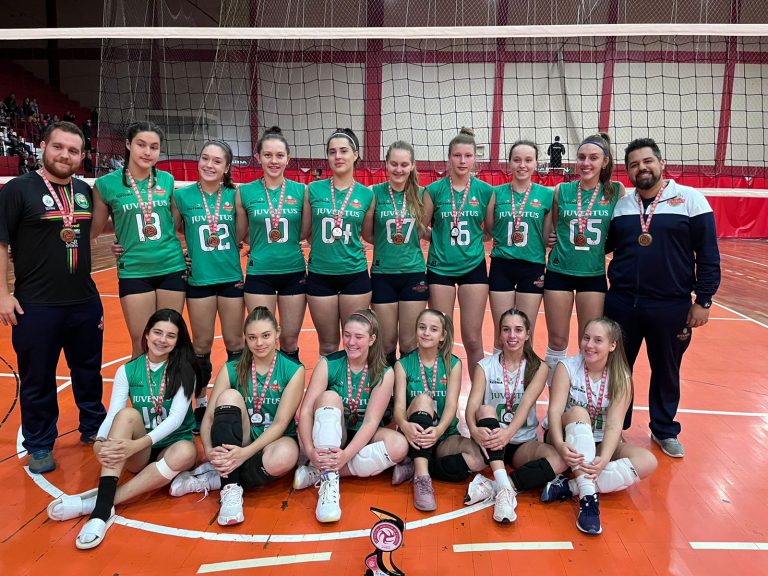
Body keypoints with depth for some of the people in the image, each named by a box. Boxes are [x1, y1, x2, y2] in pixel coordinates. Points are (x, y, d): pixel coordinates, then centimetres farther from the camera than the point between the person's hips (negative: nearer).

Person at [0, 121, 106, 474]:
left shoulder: (85, 191, 8)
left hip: (86, 303, 5)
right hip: (36, 307, -4)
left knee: (89, 373, 17)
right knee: (38, 381, 9)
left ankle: (93, 428, 34)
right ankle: (39, 446, 24)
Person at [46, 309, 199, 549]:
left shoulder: (184, 371, -7)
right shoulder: (127, 371, 0)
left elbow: (176, 418, -18)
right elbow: (112, 415, -8)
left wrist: (137, 444, -32)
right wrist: (100, 442, -30)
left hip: (171, 446, -1)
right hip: (137, 455, 2)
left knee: (185, 453, -37)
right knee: (127, 414, -29)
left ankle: (96, 502, -30)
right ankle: (103, 508, -37)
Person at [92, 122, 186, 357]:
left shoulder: (167, 180, 3)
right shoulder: (107, 184, -3)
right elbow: (94, 228, 7)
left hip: (173, 268, 2)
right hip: (134, 272, -2)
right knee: (142, 345, 3)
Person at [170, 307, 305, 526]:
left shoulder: (293, 370, -7)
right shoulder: (232, 369, -1)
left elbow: (280, 423, -15)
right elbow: (209, 416, -7)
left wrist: (246, 452, -29)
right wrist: (209, 450, -28)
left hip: (275, 441, -2)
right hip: (237, 442, 2)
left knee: (285, 456, -39)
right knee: (229, 396, -26)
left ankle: (213, 478, -14)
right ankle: (231, 488, -25)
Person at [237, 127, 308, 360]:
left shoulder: (301, 190, 0)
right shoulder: (245, 191, -1)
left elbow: (305, 232, 5)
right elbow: (239, 234, 7)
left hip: (294, 272, 1)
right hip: (259, 273, -1)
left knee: (290, 340, 10)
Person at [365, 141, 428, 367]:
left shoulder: (420, 194, 1)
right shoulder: (375, 192, -4)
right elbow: (366, 232, 3)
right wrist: (387, 244, -4)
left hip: (414, 273, 1)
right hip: (382, 274, -1)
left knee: (409, 343, 7)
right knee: (387, 343, 8)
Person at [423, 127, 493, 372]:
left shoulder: (485, 191, 0)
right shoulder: (434, 190, -3)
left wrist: (471, 238, -4)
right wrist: (441, 237, -4)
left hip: (473, 268, 1)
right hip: (440, 268, 0)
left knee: (473, 340, 5)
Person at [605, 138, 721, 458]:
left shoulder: (690, 198, -3)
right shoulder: (620, 205, 7)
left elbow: (708, 254, -3)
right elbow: (603, 245, 15)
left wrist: (703, 300, -7)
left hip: (671, 307, -2)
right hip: (621, 303, 3)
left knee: (666, 371, 13)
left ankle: (664, 430, 34)